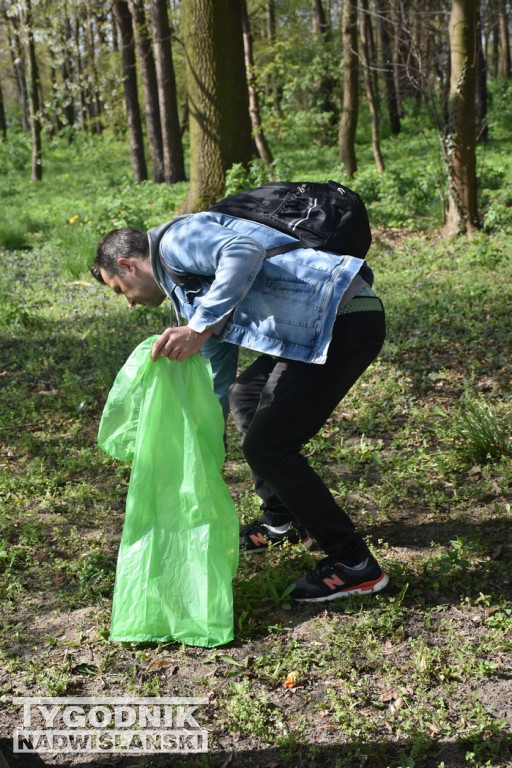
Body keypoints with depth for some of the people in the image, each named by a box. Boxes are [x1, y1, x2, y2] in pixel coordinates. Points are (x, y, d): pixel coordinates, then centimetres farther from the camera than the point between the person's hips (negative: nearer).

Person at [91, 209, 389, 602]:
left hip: (342, 320, -11)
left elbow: (245, 251, -23)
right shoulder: (191, 287, 27)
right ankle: (283, 522, 35)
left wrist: (199, 328, -25)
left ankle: (355, 564, 5)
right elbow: (215, 383, 31)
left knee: (267, 448, -6)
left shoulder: (176, 237, -1)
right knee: (245, 396, 26)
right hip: (324, 324, 11)